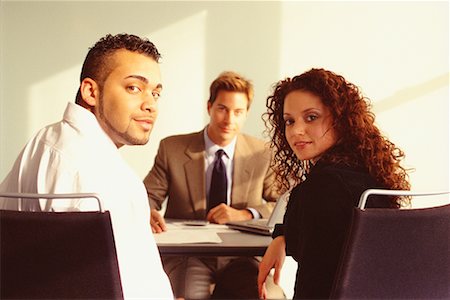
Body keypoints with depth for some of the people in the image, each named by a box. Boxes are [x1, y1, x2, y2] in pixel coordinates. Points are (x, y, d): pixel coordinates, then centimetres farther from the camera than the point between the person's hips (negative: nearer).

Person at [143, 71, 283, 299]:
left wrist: (244, 214, -12)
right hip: (187, 253, -2)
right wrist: (149, 213, -18)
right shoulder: (172, 149, 4)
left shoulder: (262, 155, 6)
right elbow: (148, 196, 6)